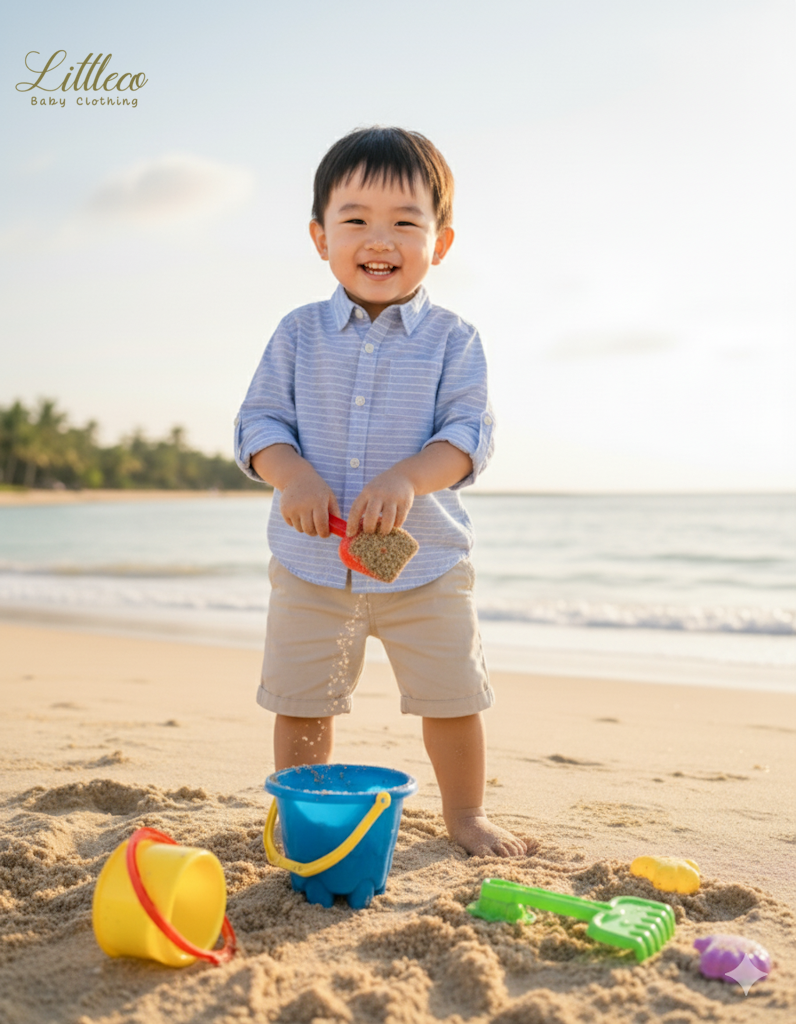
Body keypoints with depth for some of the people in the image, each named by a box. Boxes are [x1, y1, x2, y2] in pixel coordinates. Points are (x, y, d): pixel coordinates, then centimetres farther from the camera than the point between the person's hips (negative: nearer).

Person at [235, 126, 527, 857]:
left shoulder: (452, 340, -3)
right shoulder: (299, 333, 1)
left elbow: (469, 435, -10)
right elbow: (260, 422, 0)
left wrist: (406, 477, -30)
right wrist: (292, 474, -22)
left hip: (425, 562, -1)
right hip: (310, 564, 1)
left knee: (454, 698, 10)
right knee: (301, 703, 11)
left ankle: (465, 814, 32)